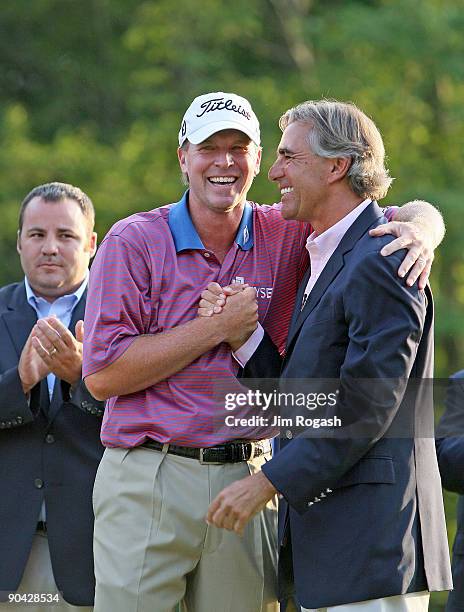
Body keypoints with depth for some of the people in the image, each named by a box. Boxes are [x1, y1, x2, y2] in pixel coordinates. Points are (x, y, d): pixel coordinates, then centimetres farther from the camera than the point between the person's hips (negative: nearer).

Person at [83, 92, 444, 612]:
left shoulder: (285, 237, 7)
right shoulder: (134, 242, -1)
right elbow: (102, 375, -8)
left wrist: (414, 232, -11)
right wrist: (218, 327, -10)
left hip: (248, 484, 3)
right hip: (148, 484, -3)